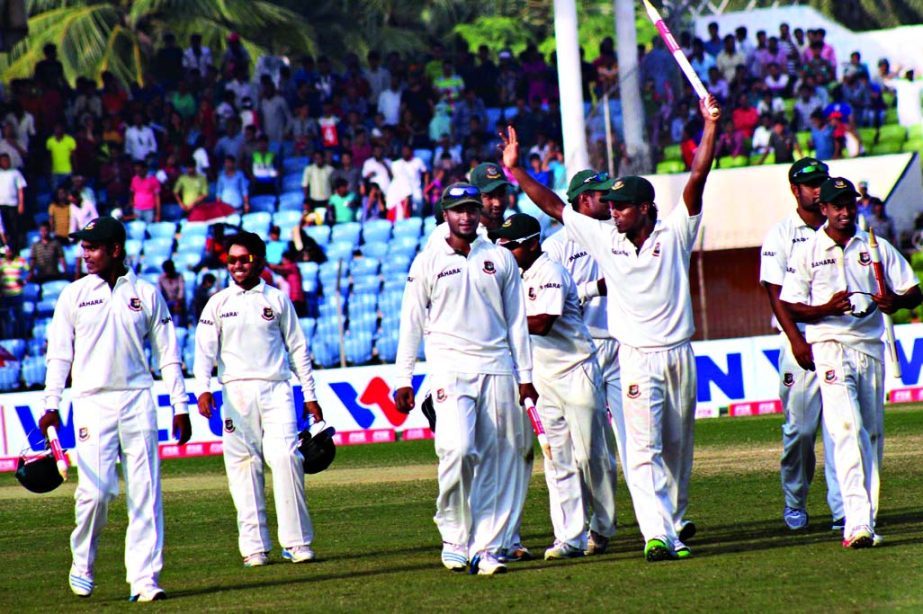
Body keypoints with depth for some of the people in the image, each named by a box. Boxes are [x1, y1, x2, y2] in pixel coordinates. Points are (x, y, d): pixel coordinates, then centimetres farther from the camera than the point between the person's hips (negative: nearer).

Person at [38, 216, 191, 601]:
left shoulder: (146, 294, 8)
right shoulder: (74, 295, 6)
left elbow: (168, 353, 10)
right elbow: (59, 353, 4)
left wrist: (180, 405, 5)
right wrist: (51, 405, -6)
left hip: (137, 400, 1)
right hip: (92, 402, -1)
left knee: (145, 493, -4)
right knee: (95, 489, -10)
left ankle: (144, 579, -2)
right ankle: (82, 565, 13)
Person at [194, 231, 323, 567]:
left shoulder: (277, 300, 10)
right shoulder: (218, 304, 9)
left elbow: (297, 348, 12)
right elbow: (205, 350, 3)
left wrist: (309, 395, 9)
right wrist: (203, 389, -14)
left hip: (275, 389, -1)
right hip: (236, 391, 1)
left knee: (285, 457, -13)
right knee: (243, 465, -2)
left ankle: (297, 542, -11)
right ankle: (254, 546, 0)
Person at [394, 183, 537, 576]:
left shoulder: (500, 259, 11)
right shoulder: (428, 262, 4)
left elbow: (516, 319, 14)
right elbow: (411, 322, 5)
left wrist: (525, 374, 10)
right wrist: (403, 379, 0)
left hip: (497, 367, 3)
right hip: (450, 367, -3)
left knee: (497, 462, -1)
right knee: (458, 449, -21)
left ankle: (486, 547, 3)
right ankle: (455, 536, -5)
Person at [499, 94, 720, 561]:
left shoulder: (673, 234, -1)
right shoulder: (603, 238, 3)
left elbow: (696, 179, -10)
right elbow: (551, 204, 6)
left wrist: (709, 128, -18)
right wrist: (515, 170, 3)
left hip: (678, 354, 1)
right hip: (637, 359, -1)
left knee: (677, 448, 13)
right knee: (643, 449, -12)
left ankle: (674, 518, 33)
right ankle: (658, 535, -19)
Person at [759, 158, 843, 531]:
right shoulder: (780, 236, 3)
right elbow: (776, 293, -4)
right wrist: (796, 340, -14)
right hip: (800, 341, -2)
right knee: (799, 427, -2)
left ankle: (842, 507, -6)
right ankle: (794, 503, 14)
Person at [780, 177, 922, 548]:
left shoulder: (877, 248, 11)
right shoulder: (808, 253, 3)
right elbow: (788, 306, 2)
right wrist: (825, 309, -17)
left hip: (871, 347, 4)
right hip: (831, 347, -4)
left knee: (872, 434, 6)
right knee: (848, 430, -17)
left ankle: (864, 522, 13)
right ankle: (857, 522, -26)